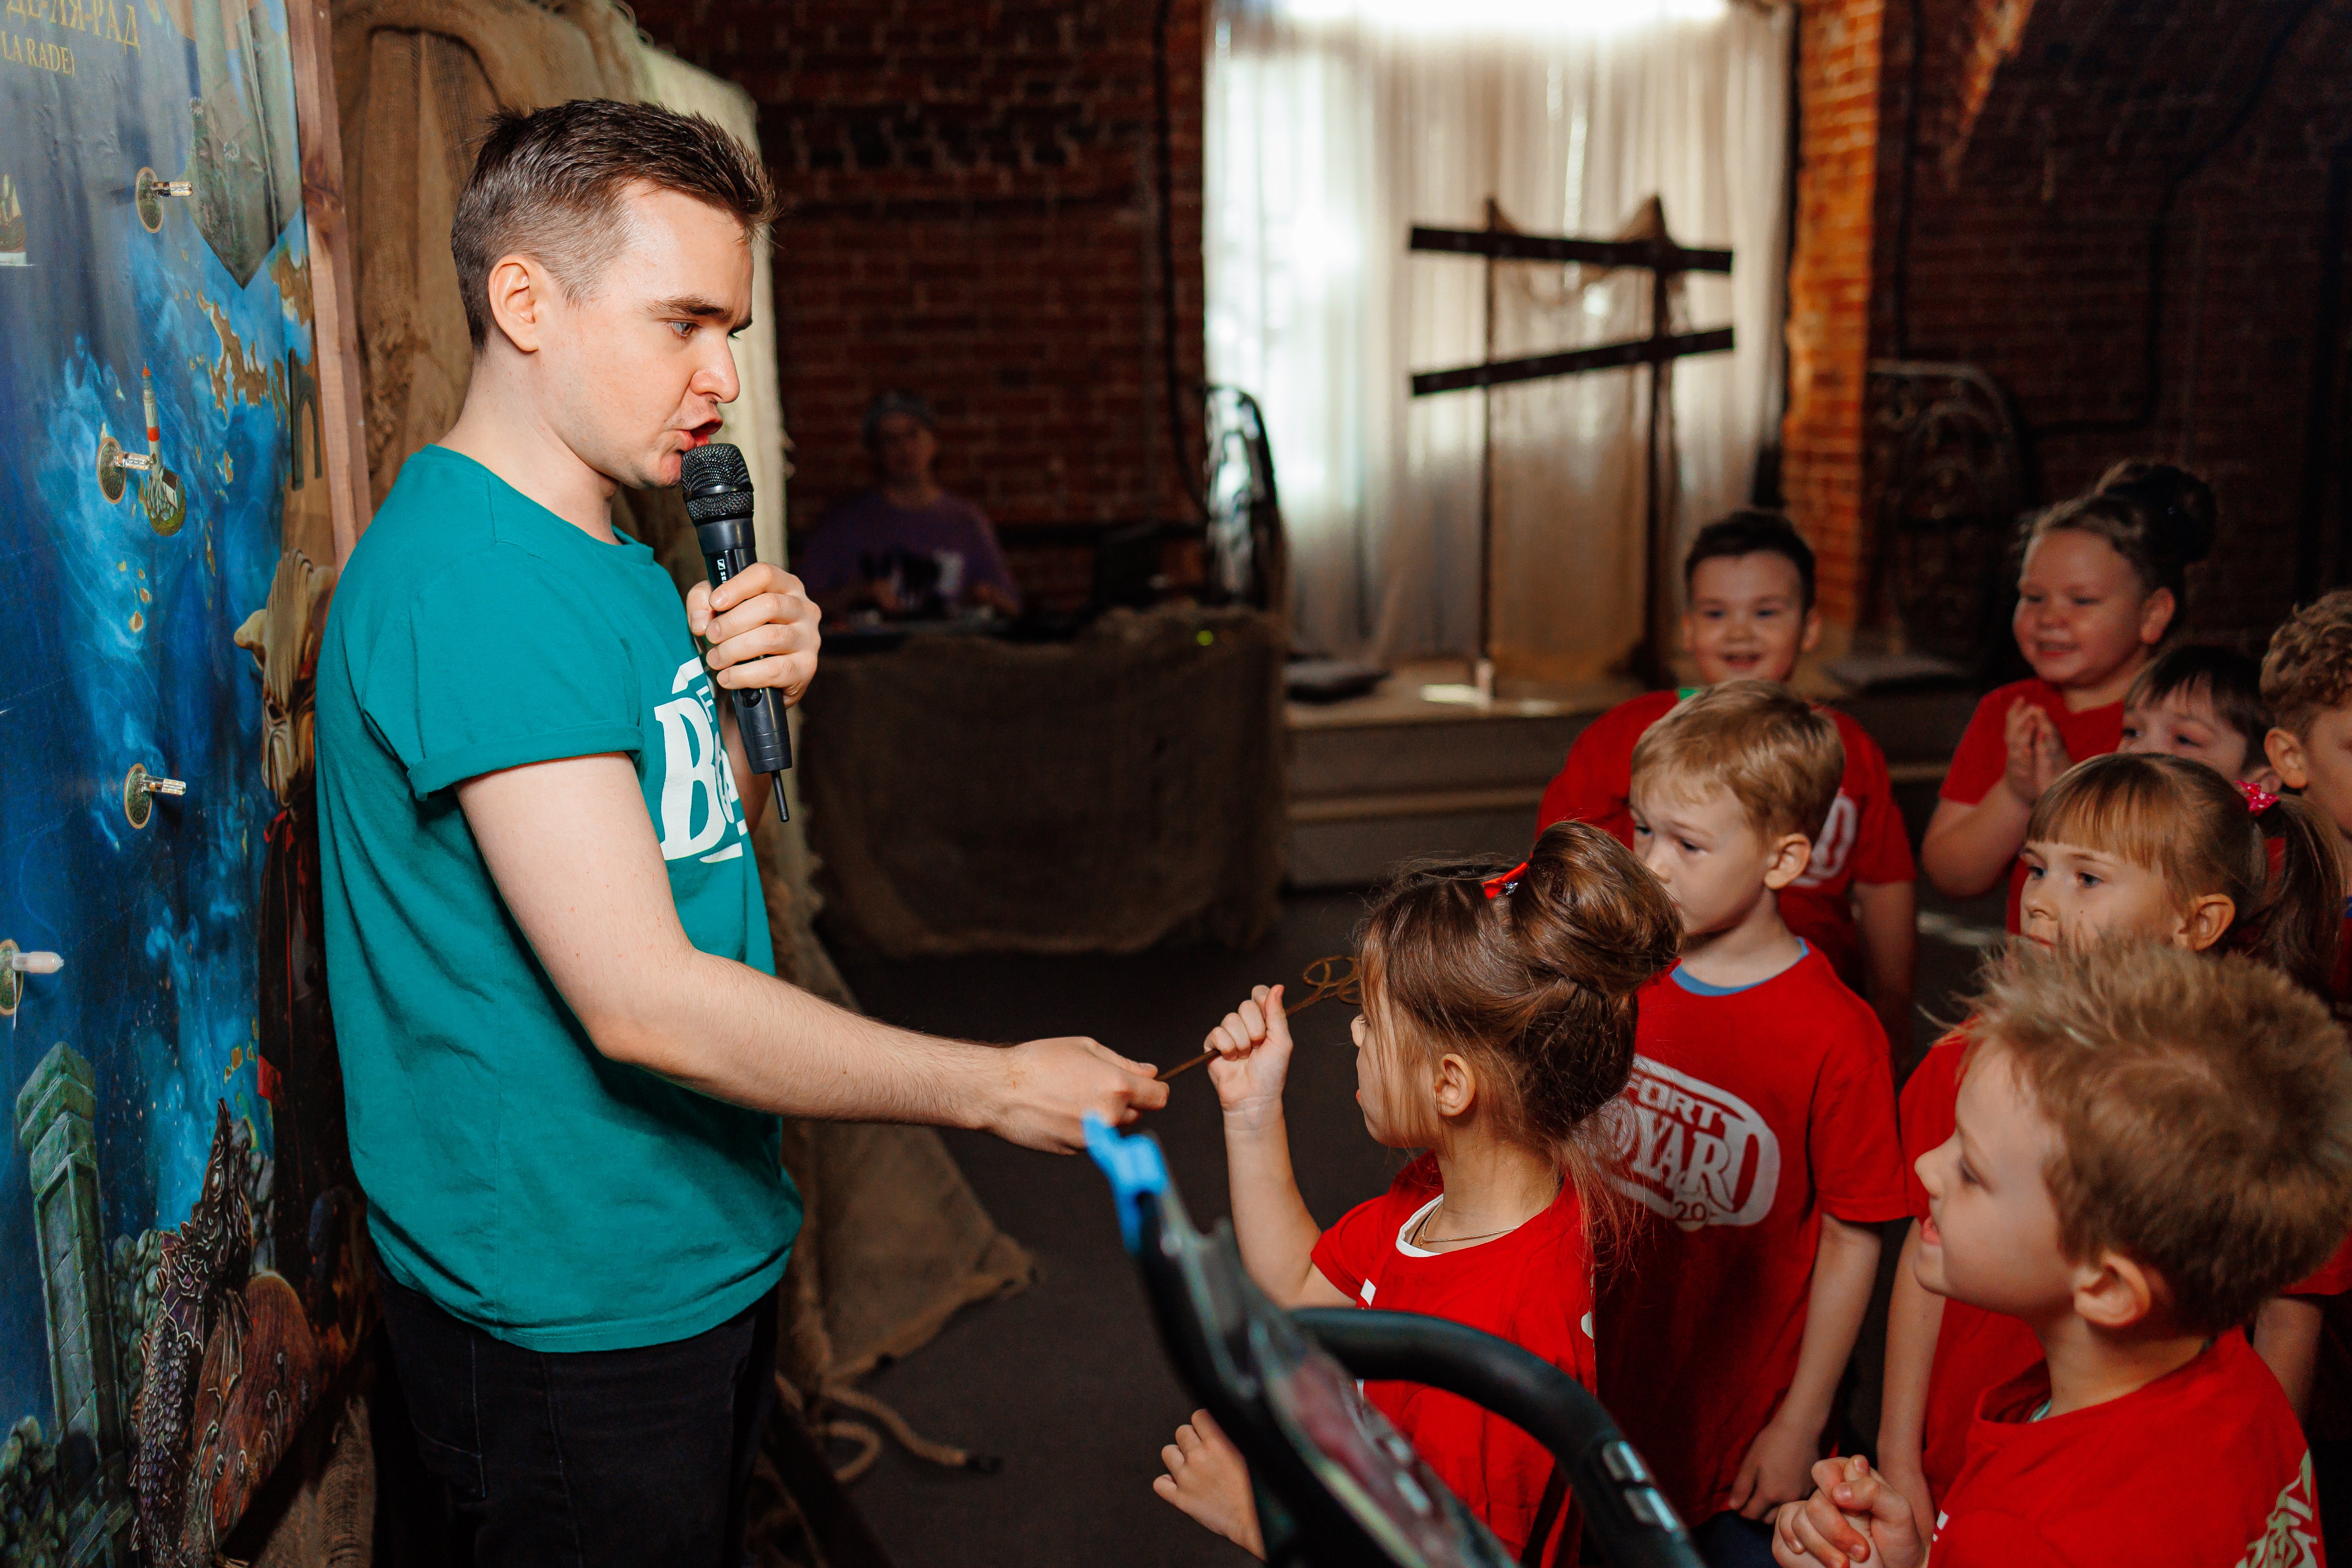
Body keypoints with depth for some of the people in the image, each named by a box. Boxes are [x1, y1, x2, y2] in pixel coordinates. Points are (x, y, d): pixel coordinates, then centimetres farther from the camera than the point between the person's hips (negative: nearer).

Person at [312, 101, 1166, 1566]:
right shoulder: (472, 577, -24)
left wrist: (763, 703, -7)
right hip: (572, 1315, -9)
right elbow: (638, 998, -29)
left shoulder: (618, 559, 8)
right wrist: (999, 1088, -22)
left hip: (701, 1257, 9)